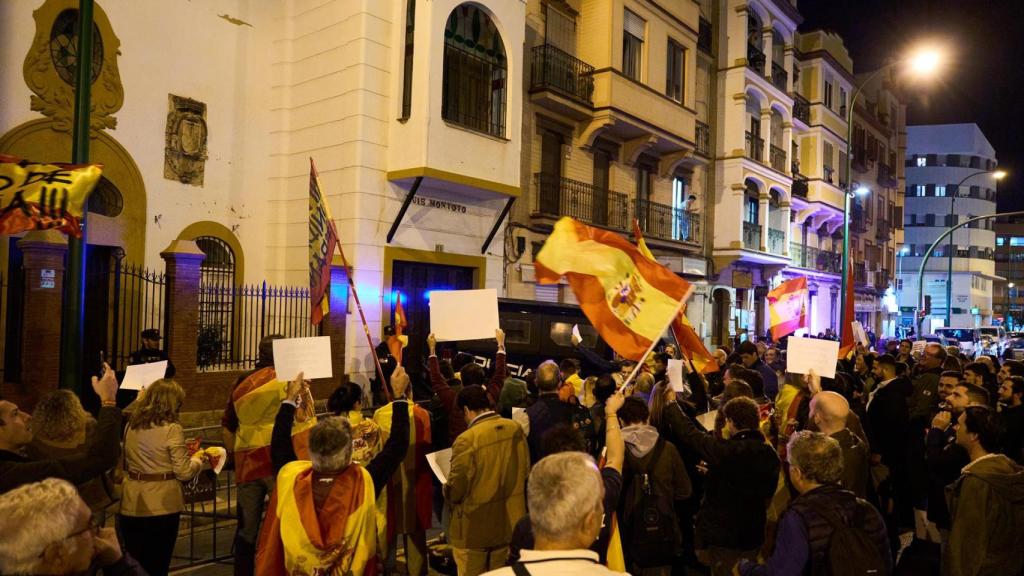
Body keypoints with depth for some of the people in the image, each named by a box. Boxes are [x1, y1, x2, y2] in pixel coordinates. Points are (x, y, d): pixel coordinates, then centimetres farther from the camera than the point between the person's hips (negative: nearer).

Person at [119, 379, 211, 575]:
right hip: (161, 506, -5)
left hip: (131, 505, 6)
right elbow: (184, 473, -13)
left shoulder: (131, 425, 6)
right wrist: (198, 459, 6)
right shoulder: (171, 429, -14)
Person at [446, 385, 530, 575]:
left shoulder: (466, 440, -24)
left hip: (474, 529, -6)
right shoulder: (516, 429, -5)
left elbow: (455, 490, -19)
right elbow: (525, 470, 4)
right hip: (509, 523, 6)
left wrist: (448, 495, 3)